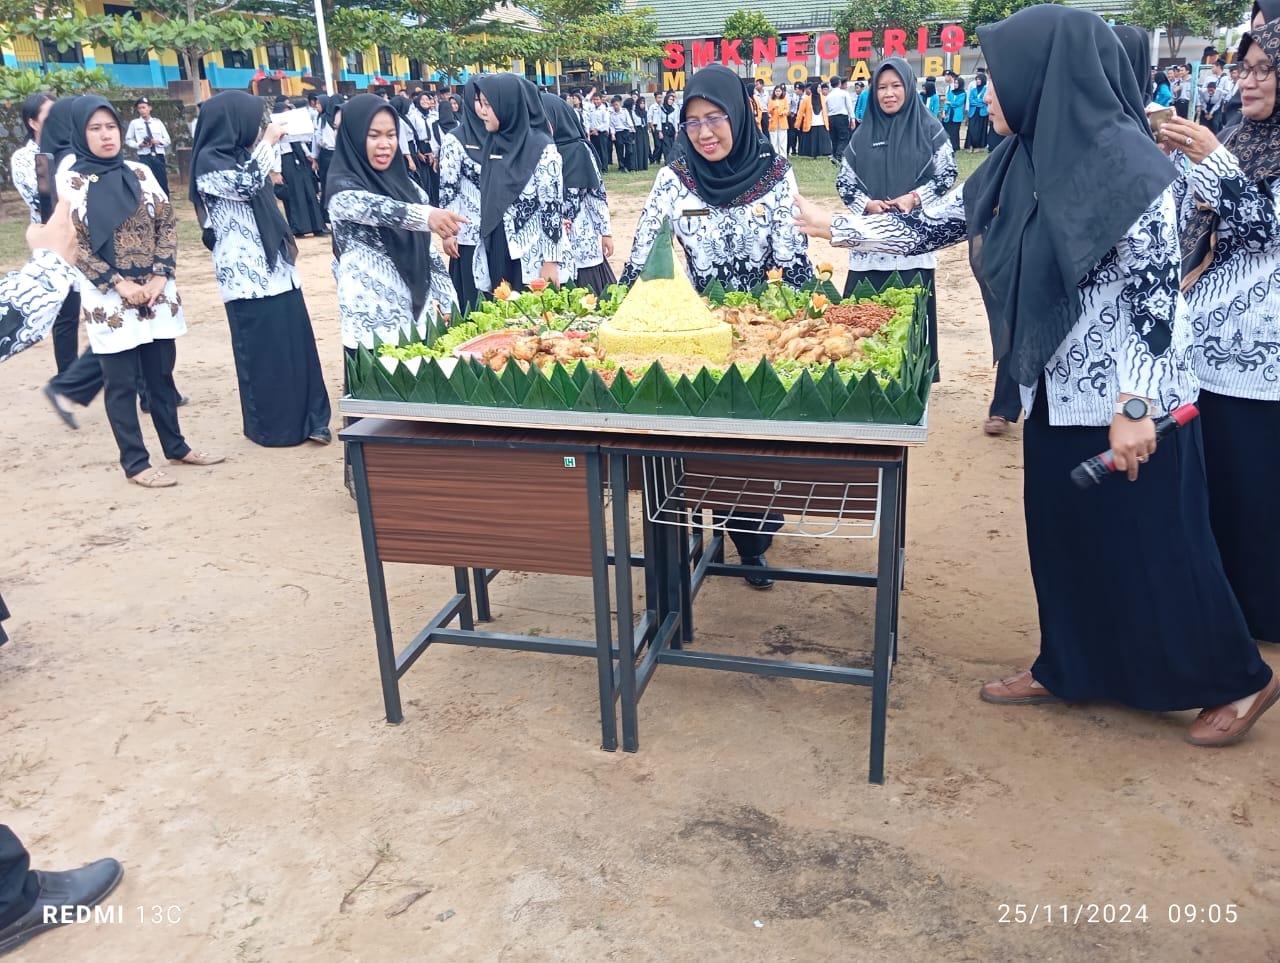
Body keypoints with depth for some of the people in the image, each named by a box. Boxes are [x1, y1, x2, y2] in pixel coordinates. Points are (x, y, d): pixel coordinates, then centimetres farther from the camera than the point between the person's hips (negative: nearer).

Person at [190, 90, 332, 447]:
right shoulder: (210, 161, -9)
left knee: (295, 343, 6)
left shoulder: (238, 154, 17)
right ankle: (271, 426, 11)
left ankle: (305, 418, 14)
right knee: (262, 351, 0)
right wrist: (268, 142, -12)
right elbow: (245, 185, -23)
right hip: (248, 274, -8)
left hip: (274, 267, 8)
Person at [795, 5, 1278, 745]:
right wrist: (832, 224, 14)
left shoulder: (1125, 160, -18)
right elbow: (932, 227, 13)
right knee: (1062, 532, 15)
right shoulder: (1019, 163, 6)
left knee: (1153, 541, 4)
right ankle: (1068, 669, 33)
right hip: (1058, 390, 8)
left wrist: (1136, 405, -27)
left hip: (1130, 396, -8)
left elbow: (1157, 291, -21)